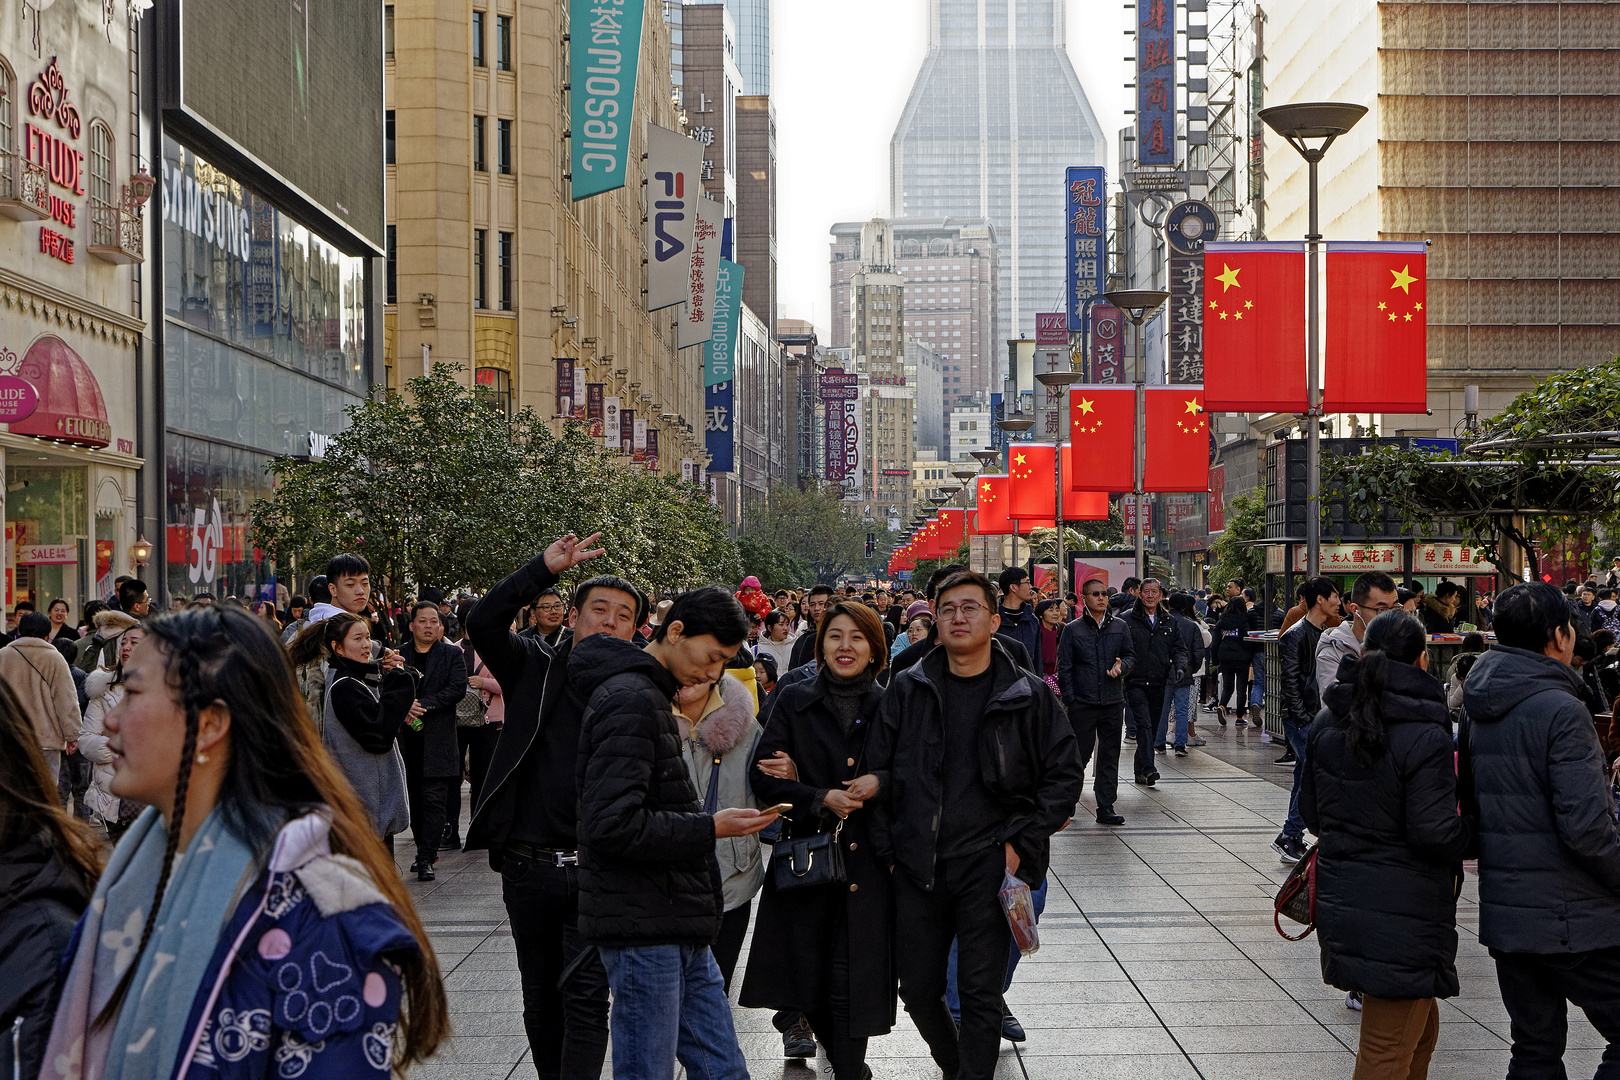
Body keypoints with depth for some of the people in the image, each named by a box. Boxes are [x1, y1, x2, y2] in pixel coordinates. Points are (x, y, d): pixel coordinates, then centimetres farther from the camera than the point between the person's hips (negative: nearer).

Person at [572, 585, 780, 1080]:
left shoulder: (652, 698, 17)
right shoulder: (631, 701, -16)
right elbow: (611, 826, -24)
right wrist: (710, 829, -17)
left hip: (679, 931, 10)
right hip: (643, 930, -10)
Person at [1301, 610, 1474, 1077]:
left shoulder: (1326, 723, 3)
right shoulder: (1425, 738, -19)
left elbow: (1310, 810, 11)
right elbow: (1435, 833, -20)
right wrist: (1478, 833, -2)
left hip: (1338, 898, 8)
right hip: (1403, 914, -7)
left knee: (1420, 1024, 26)